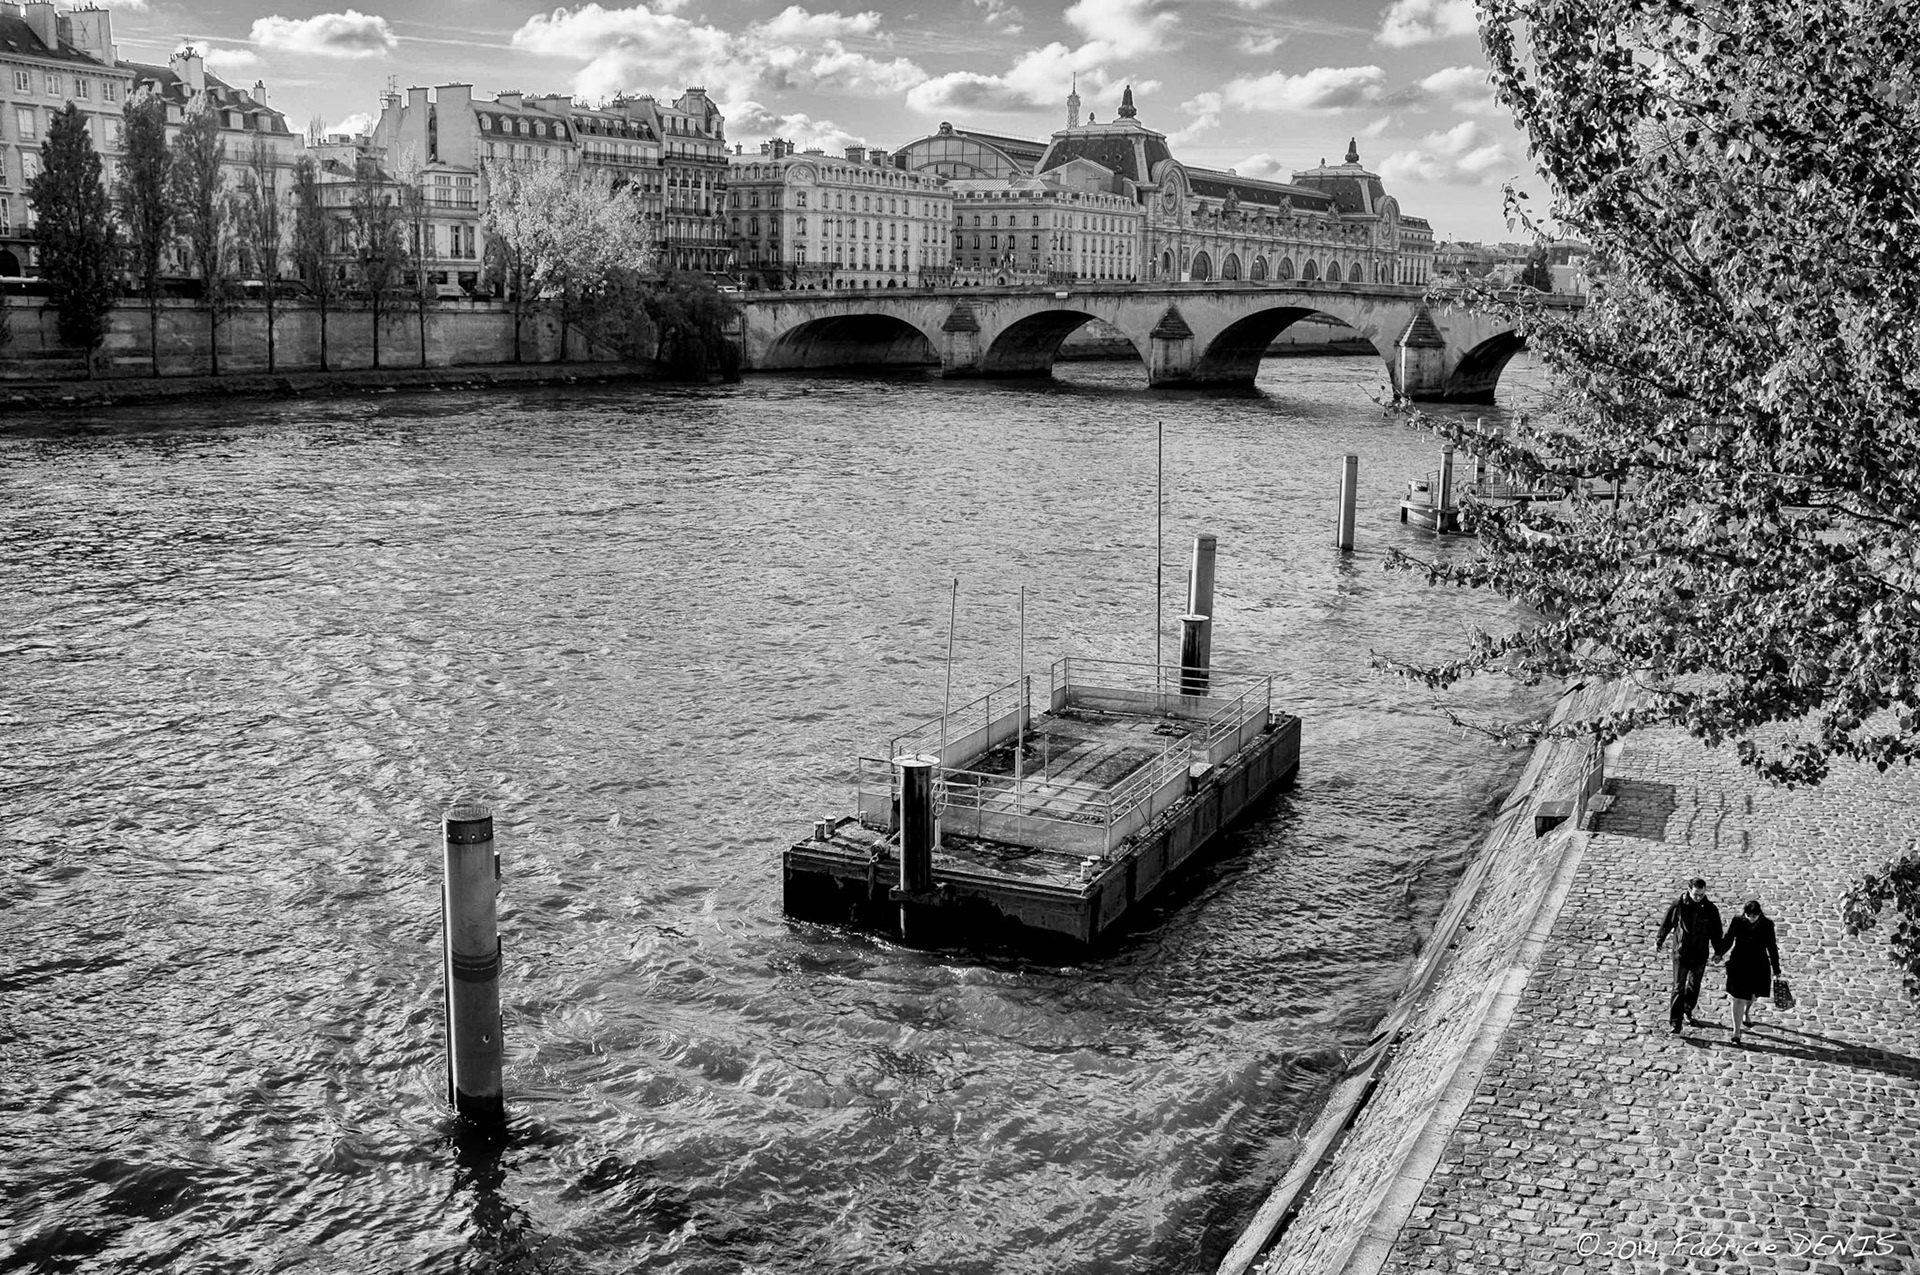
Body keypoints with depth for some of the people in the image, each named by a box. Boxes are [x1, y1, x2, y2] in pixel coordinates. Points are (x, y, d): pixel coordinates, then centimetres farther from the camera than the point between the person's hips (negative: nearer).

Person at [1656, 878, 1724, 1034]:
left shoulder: (1710, 909, -7)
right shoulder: (1678, 905, -12)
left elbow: (1715, 933, 5)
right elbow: (1666, 923, 1)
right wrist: (1659, 942, 11)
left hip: (1700, 955, 3)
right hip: (1681, 953, -3)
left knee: (1694, 986, 17)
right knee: (1679, 988, -4)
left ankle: (1688, 1012, 38)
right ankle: (1675, 1022, -1)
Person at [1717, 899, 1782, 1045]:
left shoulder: (1766, 924, -11)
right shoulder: (1738, 921, -12)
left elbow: (1771, 948, -2)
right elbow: (1728, 940, 0)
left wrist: (1776, 970, 2)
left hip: (1758, 967, 2)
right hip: (1739, 965, -1)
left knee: (1751, 995, 21)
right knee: (1739, 999, -2)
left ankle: (1745, 1012, 55)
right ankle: (1736, 1031, 4)